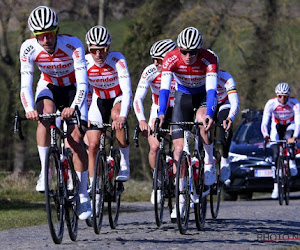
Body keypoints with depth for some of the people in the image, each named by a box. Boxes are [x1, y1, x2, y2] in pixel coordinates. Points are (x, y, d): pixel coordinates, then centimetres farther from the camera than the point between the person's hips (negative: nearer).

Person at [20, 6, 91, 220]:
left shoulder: (73, 45, -31)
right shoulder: (29, 48, -25)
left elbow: (83, 83, -36)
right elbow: (25, 84, -27)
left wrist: (73, 107, -52)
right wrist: (29, 109, -45)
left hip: (73, 89, -1)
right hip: (48, 87, 1)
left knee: (76, 138, -13)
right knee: (45, 115, -32)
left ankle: (83, 195, -2)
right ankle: (45, 171, -20)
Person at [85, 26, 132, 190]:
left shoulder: (117, 60, -29)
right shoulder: (85, 62, -22)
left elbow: (127, 91, -36)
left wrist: (122, 116, -50)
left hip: (119, 98, -3)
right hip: (99, 101, 3)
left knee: (117, 116, -37)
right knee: (93, 145, -6)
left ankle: (124, 164, -22)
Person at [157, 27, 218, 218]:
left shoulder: (209, 59, -30)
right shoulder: (171, 59, -27)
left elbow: (211, 89, -39)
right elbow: (165, 88, -34)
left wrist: (209, 115, -54)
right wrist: (161, 114, -49)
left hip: (204, 96, -2)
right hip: (183, 96, 2)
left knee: (202, 121, -37)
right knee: (179, 148, -8)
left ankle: (209, 161, -10)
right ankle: (180, 199, -1)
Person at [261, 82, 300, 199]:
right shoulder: (271, 103, -24)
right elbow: (264, 122, -29)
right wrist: (265, 135, -49)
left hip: (290, 126, -1)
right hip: (276, 127, 1)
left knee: (289, 137, -37)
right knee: (276, 156, -11)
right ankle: (276, 187, -8)